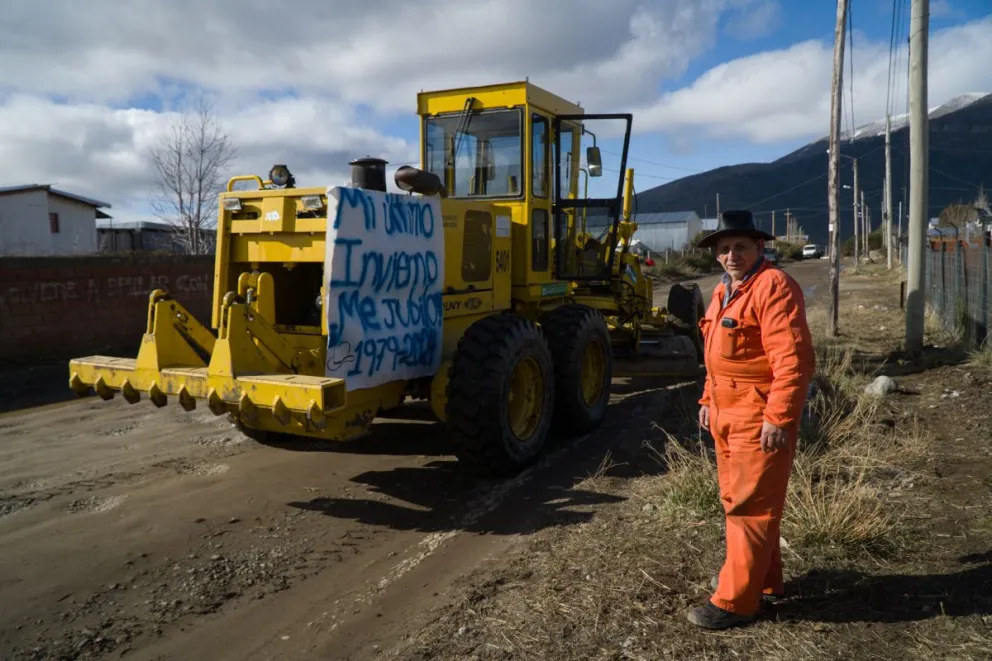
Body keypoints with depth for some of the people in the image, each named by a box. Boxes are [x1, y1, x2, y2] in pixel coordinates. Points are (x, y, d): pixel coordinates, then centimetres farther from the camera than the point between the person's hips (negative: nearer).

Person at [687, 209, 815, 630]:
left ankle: (736, 600, 5)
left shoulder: (773, 286, -15)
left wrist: (779, 418, -25)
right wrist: (709, 400, 20)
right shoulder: (724, 290, 15)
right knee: (737, 499, 18)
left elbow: (791, 358, -22)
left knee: (750, 505, -3)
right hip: (728, 414, 10)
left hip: (761, 417, -10)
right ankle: (764, 579, 34)